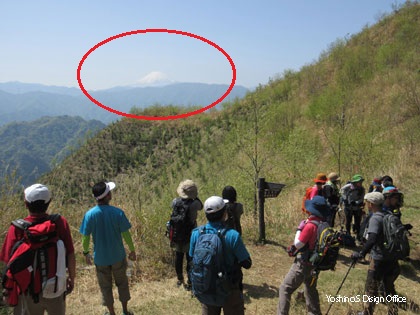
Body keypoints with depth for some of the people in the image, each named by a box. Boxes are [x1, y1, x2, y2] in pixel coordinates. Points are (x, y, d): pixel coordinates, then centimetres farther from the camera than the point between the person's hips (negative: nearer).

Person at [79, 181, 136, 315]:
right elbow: (126, 234, -11)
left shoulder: (89, 214, -15)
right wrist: (132, 250, 3)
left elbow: (86, 237, -8)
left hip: (100, 258, 0)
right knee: (122, 283, 20)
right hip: (118, 256, 0)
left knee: (105, 286, 18)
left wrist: (86, 253, 9)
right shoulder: (118, 212, -18)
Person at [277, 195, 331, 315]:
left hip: (304, 263, -8)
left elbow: (298, 244, -18)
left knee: (285, 289, 0)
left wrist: (299, 228, -8)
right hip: (315, 263, 8)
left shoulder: (310, 225, -25)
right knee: (311, 289, 27)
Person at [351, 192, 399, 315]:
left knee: (371, 289, 10)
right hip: (392, 258, 7)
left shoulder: (375, 218, -20)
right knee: (389, 287, 22)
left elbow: (372, 239, -33)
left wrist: (361, 253, -32)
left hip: (379, 260, -7)